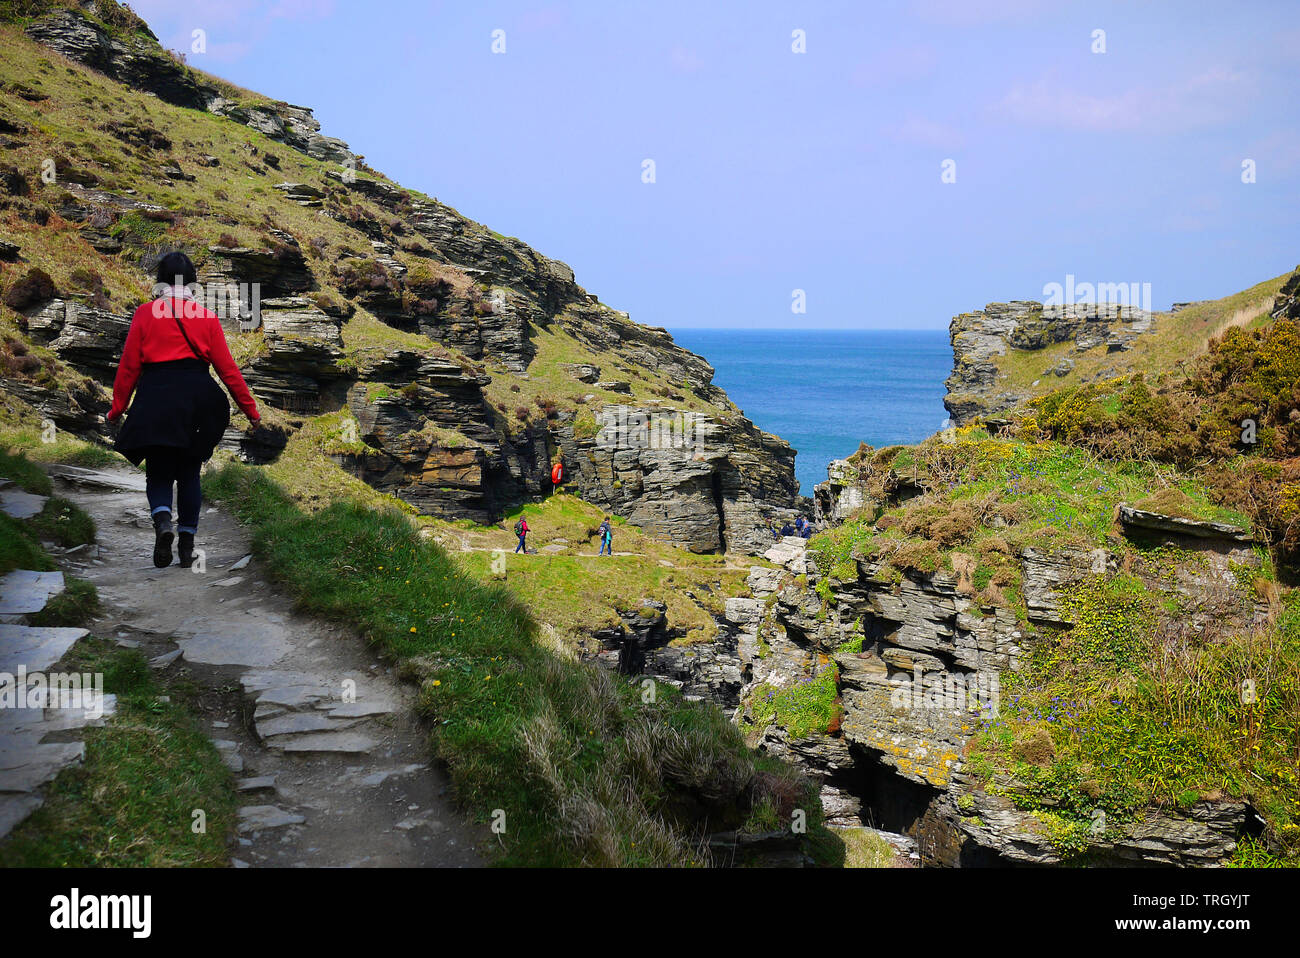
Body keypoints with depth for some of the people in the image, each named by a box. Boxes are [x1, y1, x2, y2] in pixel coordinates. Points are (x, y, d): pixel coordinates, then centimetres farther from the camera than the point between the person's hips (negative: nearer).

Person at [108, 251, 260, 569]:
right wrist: (250, 409, 9)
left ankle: (162, 520, -19)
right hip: (197, 397, 1)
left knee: (158, 472, 11)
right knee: (189, 473, 14)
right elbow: (227, 368, 4)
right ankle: (187, 547, 12)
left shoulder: (144, 314, 2)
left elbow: (129, 367, 2)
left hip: (155, 400, -1)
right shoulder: (206, 317, 4)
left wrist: (117, 408, 11)